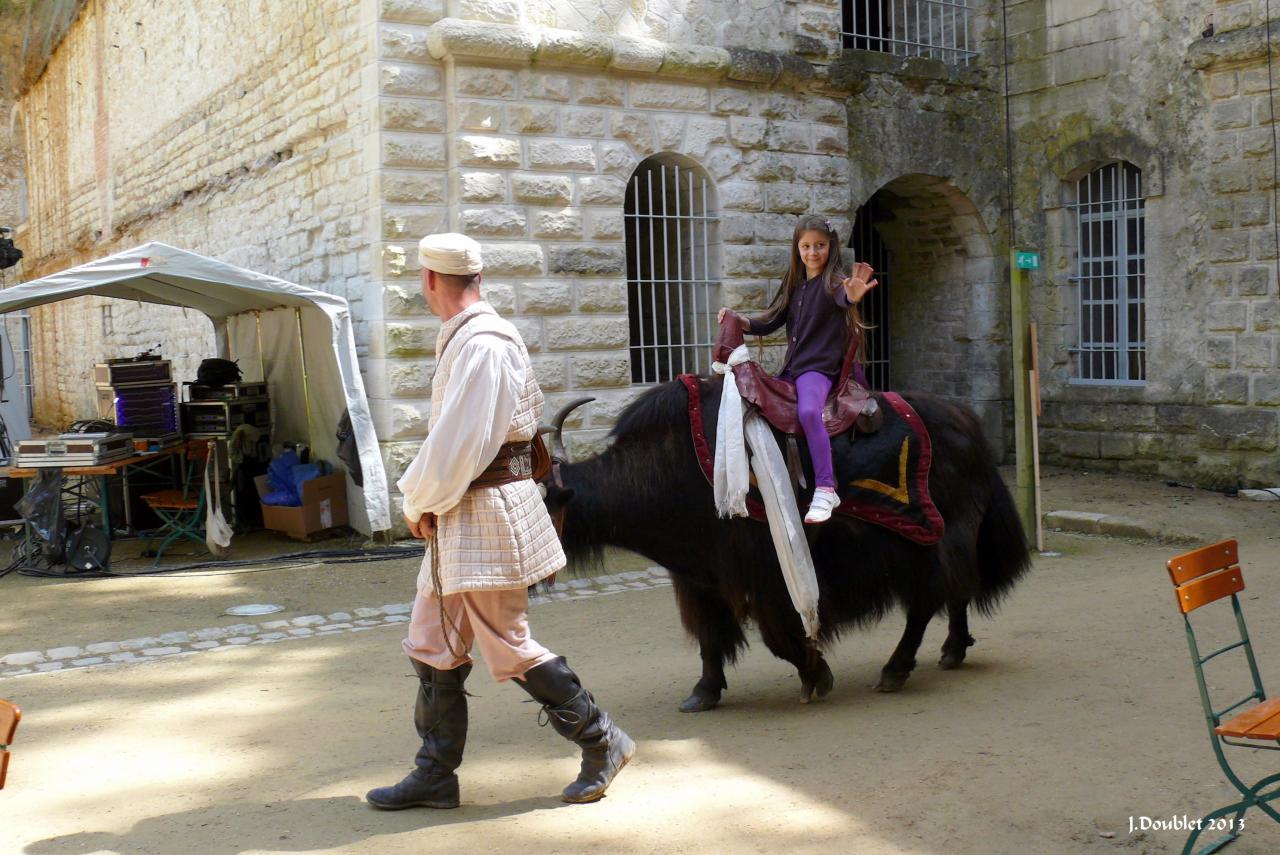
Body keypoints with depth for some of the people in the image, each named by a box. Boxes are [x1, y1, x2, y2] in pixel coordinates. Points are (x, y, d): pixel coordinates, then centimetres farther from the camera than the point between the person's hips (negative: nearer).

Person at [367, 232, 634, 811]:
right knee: (433, 646, 13)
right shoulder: (463, 339, 13)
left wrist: (419, 503, -10)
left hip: (488, 514, -10)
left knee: (509, 648, -1)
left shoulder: (482, 345, -19)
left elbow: (459, 443, -23)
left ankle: (602, 742, 14)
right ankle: (435, 774, 22)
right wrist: (426, 500, 8)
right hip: (459, 519, 10)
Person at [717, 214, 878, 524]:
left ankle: (825, 490, -35)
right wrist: (738, 320, 2)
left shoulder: (833, 281, -6)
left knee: (808, 411, -35)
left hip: (819, 367, -8)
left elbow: (842, 296, -31)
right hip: (791, 368, 8)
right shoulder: (794, 285, 14)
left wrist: (852, 296, -55)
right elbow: (769, 323, 19)